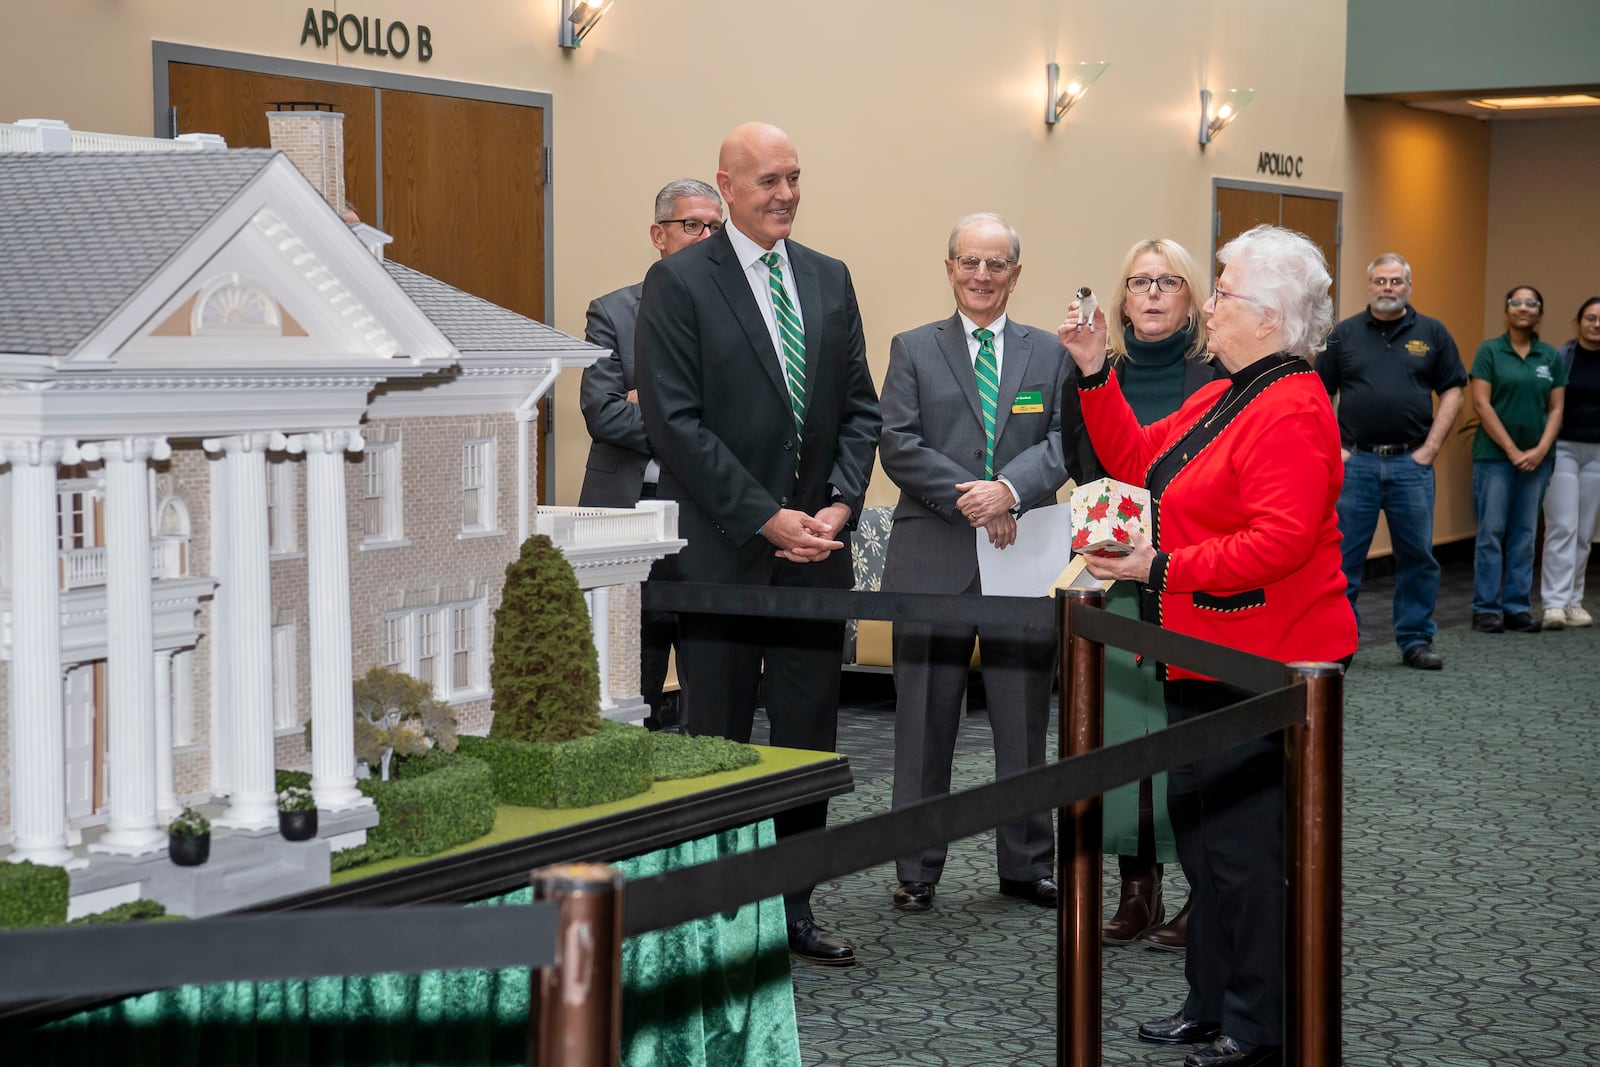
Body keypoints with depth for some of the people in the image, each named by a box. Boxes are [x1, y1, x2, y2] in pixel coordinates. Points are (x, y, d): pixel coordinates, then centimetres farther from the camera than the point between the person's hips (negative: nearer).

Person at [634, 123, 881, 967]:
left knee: (810, 738, 9)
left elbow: (859, 406, 12)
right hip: (722, 551, -5)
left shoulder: (829, 280, 11)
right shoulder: (679, 282, -6)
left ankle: (792, 907, 19)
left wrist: (840, 502, -5)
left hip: (817, 549, 5)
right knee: (718, 741, 2)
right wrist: (767, 518, -15)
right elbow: (675, 421, -12)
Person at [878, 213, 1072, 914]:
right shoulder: (913, 349, 7)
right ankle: (917, 869, 14)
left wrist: (1010, 489, -19)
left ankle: (1026, 863, 20)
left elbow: (1064, 441, -1)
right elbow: (898, 445, -4)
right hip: (933, 561, -1)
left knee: (1024, 720, 8)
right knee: (925, 721, 5)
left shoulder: (1049, 352, 11)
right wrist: (969, 498, -15)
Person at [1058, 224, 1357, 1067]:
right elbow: (1138, 461, 18)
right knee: (1201, 832, 18)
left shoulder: (1290, 412, -19)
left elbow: (1281, 540, -28)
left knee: (1246, 845, -2)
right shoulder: (1224, 397, 14)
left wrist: (1163, 568, -26)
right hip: (1206, 658, 11)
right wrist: (1094, 372, 11)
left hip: (1263, 666, -11)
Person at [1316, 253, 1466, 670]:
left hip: (1410, 464, 0)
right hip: (1355, 463, 0)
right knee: (1342, 557, 1)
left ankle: (1416, 641, 14)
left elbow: (1453, 391, 6)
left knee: (1418, 557, 4)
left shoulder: (1432, 333, 6)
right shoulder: (1344, 334, 6)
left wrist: (1430, 448, -2)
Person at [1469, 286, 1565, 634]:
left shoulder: (1551, 357, 8)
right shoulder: (1490, 351, -1)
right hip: (1494, 455, -3)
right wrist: (1512, 450, -11)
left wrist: (1540, 451, -8)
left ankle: (1518, 608, 11)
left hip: (1536, 458, 3)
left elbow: (1556, 408, 7)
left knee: (1524, 534, 6)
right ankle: (1486, 609, 2)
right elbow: (1481, 403, -7)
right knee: (1491, 532, -3)